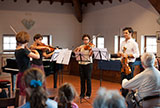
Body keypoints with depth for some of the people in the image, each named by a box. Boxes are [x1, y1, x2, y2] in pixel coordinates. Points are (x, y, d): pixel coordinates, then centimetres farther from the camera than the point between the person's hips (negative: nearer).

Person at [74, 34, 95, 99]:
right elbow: (75, 52, 6)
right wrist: (77, 48, -11)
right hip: (81, 64, 4)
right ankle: (82, 94, 17)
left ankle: (88, 94, 8)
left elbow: (90, 55, -16)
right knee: (82, 79, 8)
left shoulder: (91, 46, -1)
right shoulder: (81, 47, 12)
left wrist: (92, 50, -34)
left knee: (88, 79, -1)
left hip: (88, 64, -4)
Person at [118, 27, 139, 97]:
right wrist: (120, 54, -3)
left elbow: (137, 55, -11)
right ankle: (124, 96, 21)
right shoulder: (123, 43, 12)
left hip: (130, 64, -7)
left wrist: (128, 55, -21)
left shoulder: (133, 43, -7)